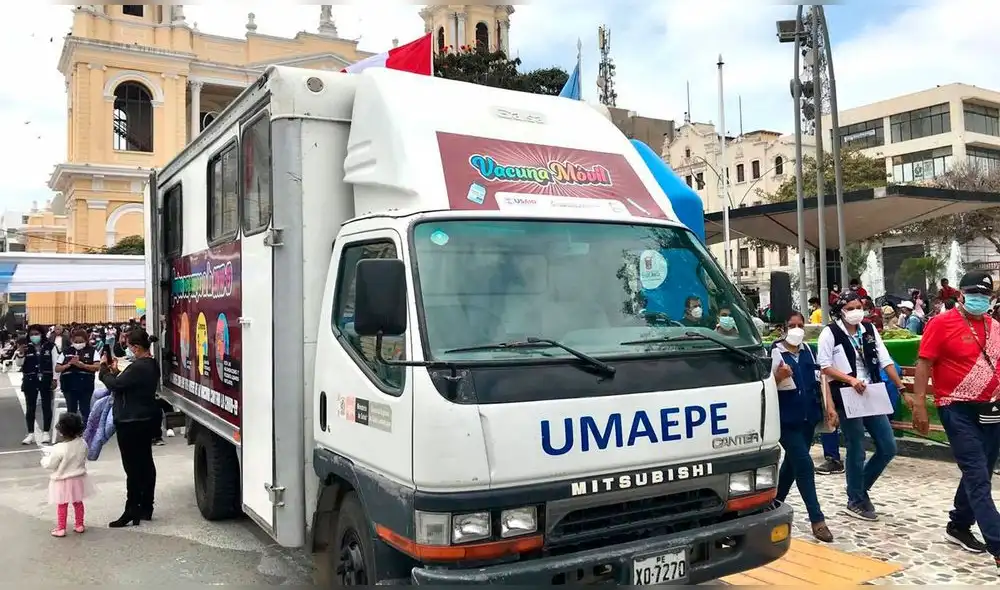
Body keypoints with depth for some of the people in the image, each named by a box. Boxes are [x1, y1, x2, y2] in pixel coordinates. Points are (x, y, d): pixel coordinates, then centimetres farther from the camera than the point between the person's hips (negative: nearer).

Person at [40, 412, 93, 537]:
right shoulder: (82, 444, -12)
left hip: (62, 481, -4)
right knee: (78, 503, 18)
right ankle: (79, 525, 28)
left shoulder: (59, 449, -27)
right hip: (79, 478, 5)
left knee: (62, 505, 11)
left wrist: (44, 457, 4)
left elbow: (50, 465, -15)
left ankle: (61, 529, 20)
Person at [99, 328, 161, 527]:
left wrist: (104, 368, -4)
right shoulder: (152, 365, 9)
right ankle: (146, 508, 21)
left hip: (132, 423, -10)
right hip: (147, 420, 10)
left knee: (133, 467, -4)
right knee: (145, 463, 13)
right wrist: (115, 371, 9)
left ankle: (132, 512, 2)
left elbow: (115, 385, -18)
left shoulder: (138, 367, -22)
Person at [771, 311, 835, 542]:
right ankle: (817, 519, -4)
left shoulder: (807, 350, 9)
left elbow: (819, 379, 14)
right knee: (804, 464, -9)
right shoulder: (775, 352, -11)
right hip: (786, 419, -7)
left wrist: (828, 407, 9)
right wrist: (779, 376, -31)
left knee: (792, 463, 16)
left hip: (808, 416, 7)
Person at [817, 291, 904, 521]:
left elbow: (885, 361, 10)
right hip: (847, 399, -6)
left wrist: (901, 387, 6)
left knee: (888, 448, 7)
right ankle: (856, 501, 17)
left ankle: (861, 488, 26)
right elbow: (825, 366, -9)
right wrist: (851, 379, -19)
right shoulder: (830, 333, -6)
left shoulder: (869, 330, 9)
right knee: (856, 452, 1)